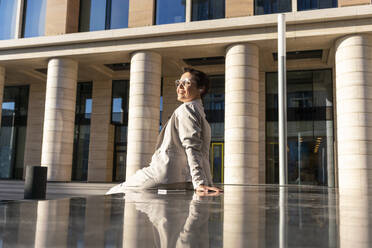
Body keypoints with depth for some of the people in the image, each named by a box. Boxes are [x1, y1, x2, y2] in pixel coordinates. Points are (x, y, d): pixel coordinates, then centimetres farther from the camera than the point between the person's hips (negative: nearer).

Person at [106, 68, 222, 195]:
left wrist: (199, 184, -28)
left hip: (164, 177, -10)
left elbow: (192, 148, -20)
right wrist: (208, 184, 21)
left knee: (112, 196, 3)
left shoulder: (186, 109, -7)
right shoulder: (200, 113, 24)